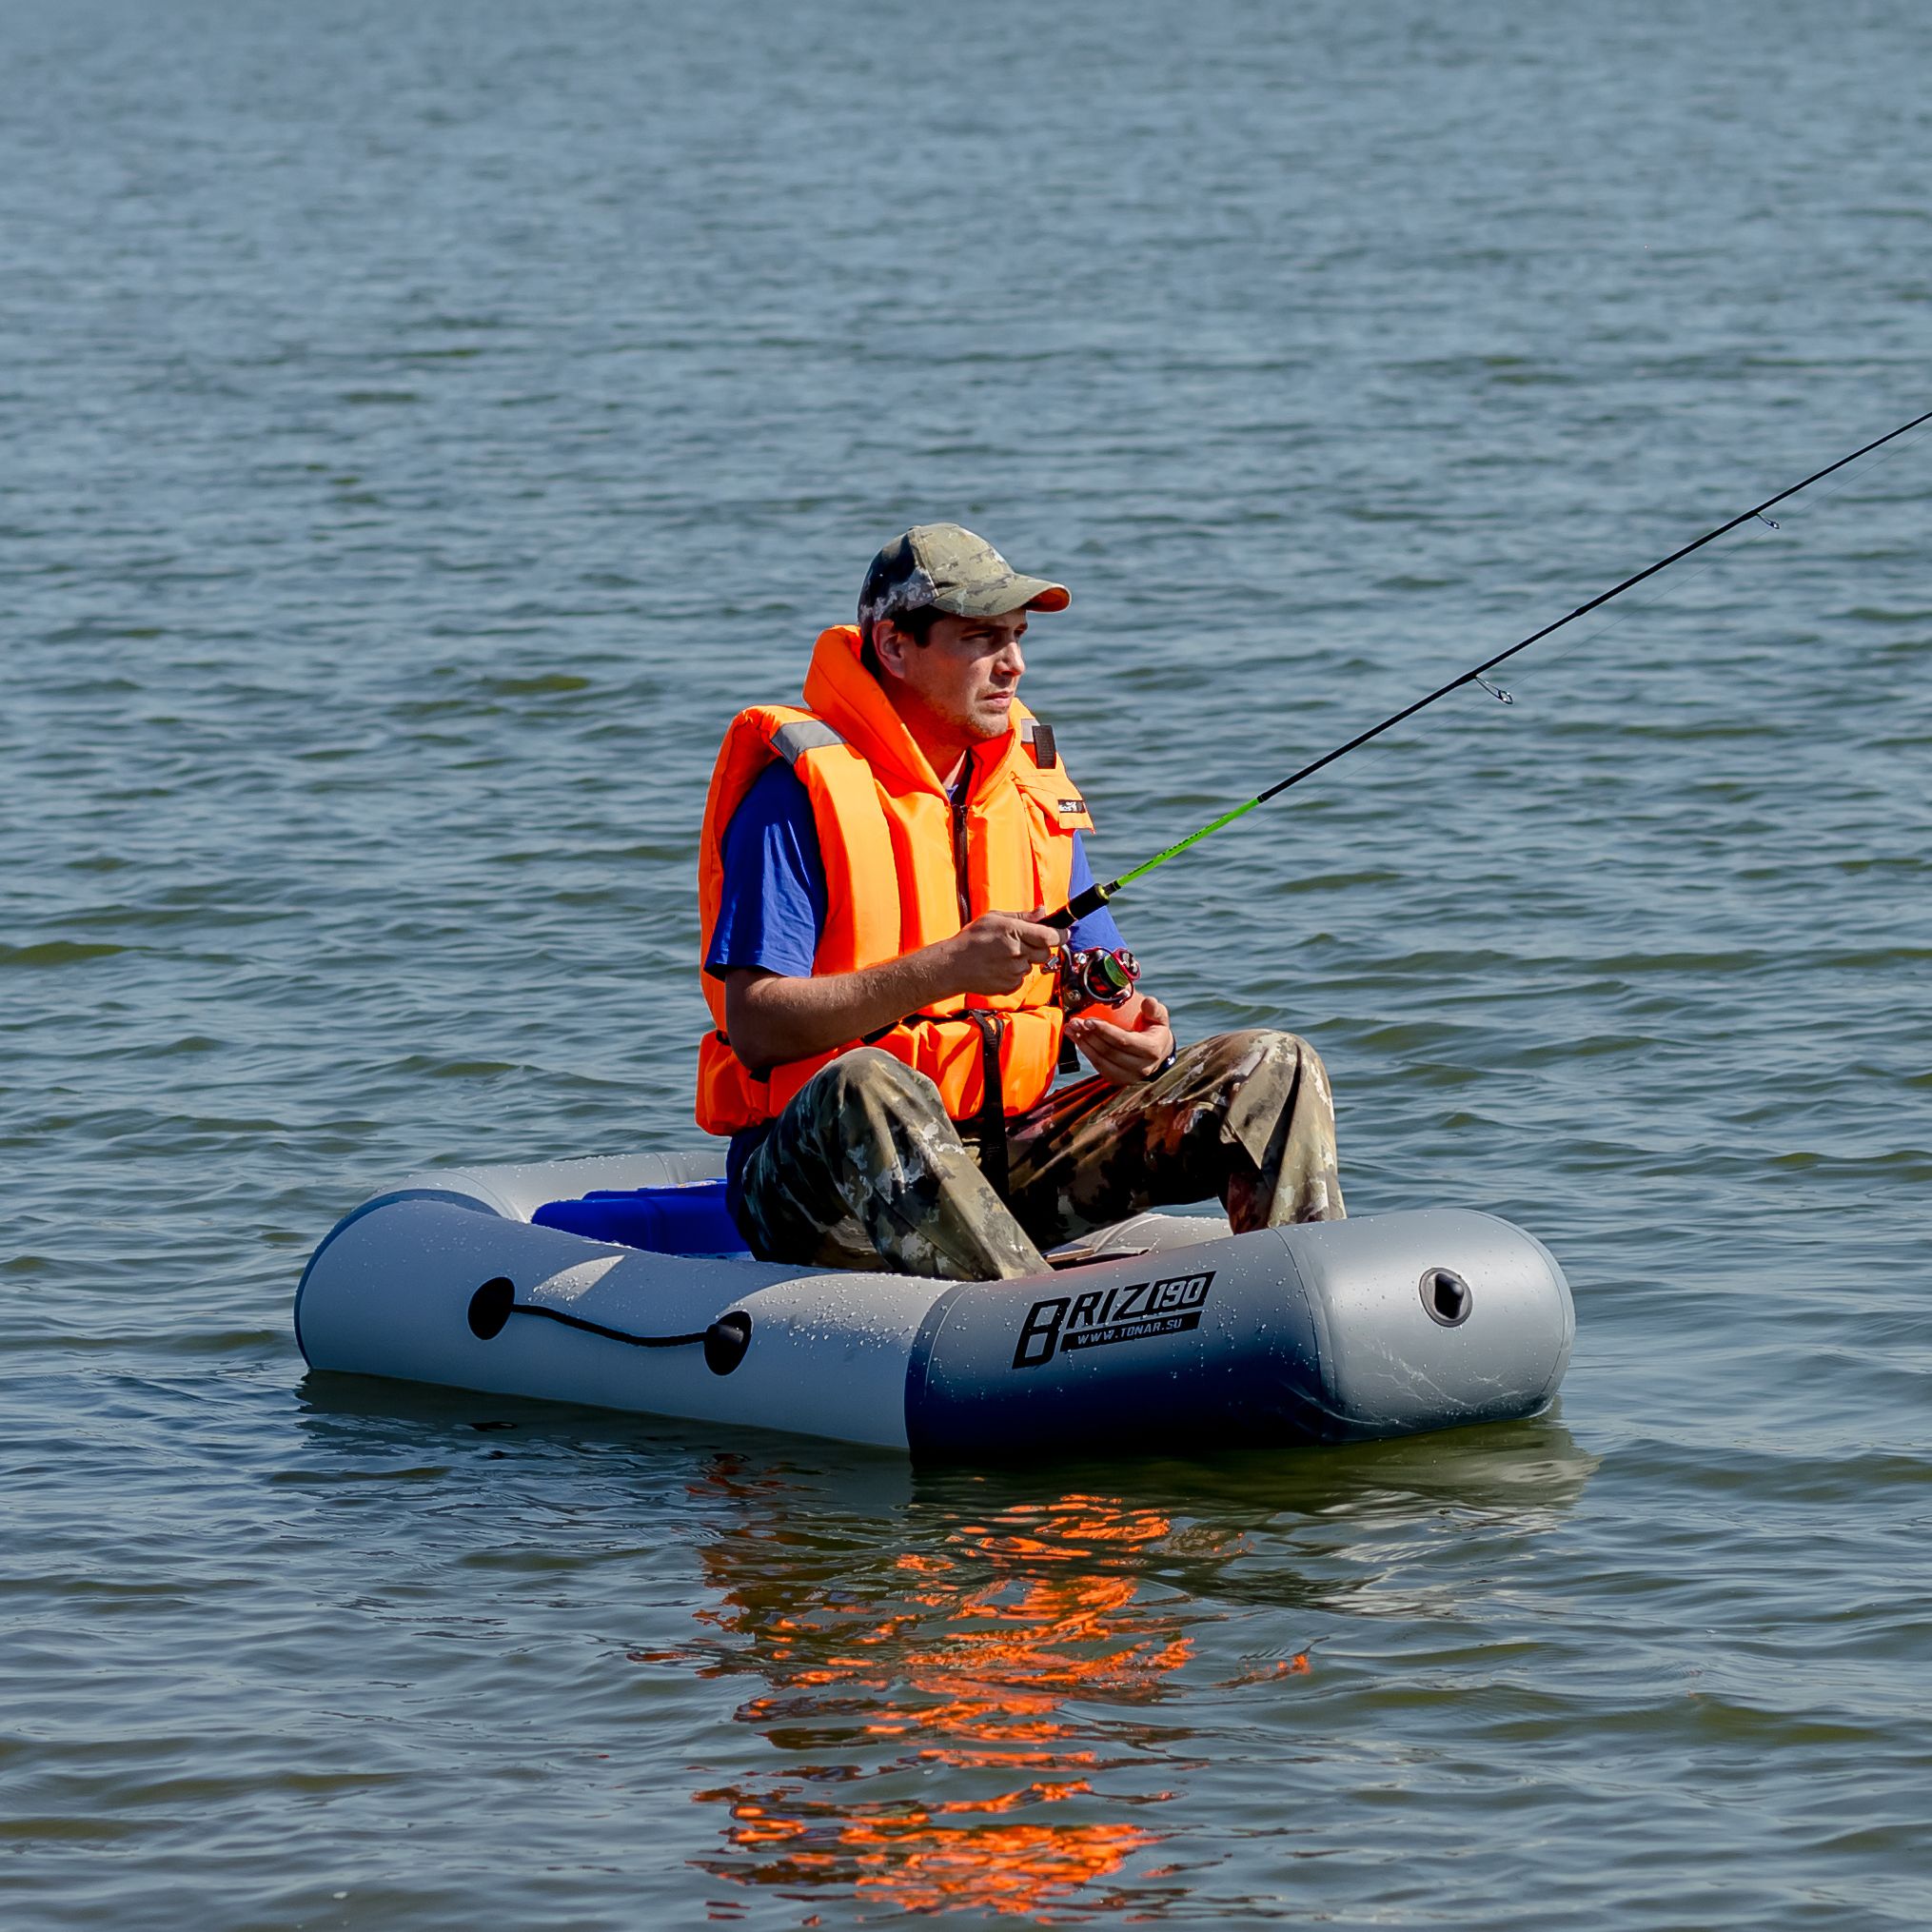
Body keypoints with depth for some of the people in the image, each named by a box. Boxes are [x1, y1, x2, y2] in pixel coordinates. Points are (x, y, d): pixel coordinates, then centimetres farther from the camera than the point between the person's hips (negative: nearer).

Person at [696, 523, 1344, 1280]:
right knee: (869, 1088, -42)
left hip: (1006, 1151, 7)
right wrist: (947, 968, -25)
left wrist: (1137, 1041, -12)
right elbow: (756, 1029, -17)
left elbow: (1095, 987, 13)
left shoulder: (1031, 780, 12)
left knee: (1272, 1069, -6)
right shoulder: (799, 791, -9)